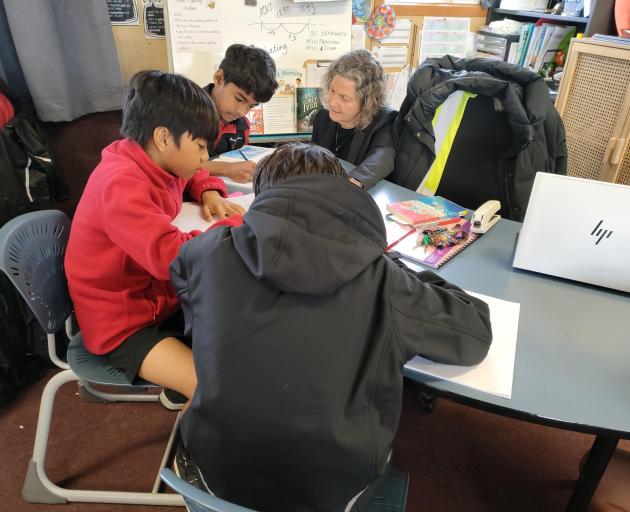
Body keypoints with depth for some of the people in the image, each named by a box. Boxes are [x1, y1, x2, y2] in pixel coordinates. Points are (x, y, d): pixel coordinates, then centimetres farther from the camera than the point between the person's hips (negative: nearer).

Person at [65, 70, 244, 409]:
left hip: (159, 297, 9)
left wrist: (209, 193, 0)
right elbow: (170, 255, -38)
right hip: (122, 324, -9)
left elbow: (194, 177, 23)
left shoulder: (158, 163, 1)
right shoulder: (121, 184, -26)